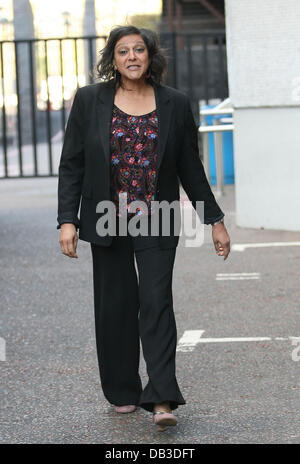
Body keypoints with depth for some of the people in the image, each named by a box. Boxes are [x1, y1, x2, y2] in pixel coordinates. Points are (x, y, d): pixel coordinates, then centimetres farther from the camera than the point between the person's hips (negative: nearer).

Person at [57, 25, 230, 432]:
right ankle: (123, 393, 20)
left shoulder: (175, 104, 3)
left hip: (157, 224, -1)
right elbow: (71, 165, 3)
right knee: (115, 306, 6)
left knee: (157, 303, -9)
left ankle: (162, 400, -11)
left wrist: (215, 220, 8)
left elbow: (191, 169, 9)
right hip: (107, 222, 1)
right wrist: (68, 220, -6)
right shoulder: (89, 100, 2)